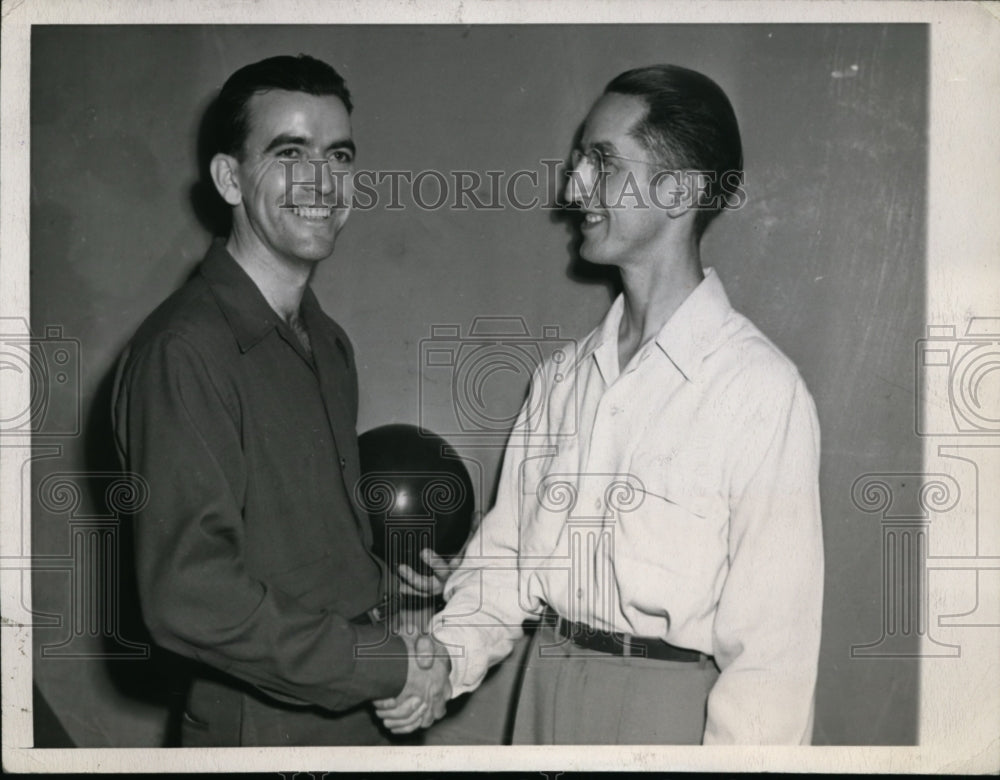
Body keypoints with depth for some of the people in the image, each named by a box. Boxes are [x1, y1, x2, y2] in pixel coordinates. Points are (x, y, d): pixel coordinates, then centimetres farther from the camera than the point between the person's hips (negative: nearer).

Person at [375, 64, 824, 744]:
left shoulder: (760, 388, -15)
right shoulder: (561, 380, 5)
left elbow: (772, 644, -16)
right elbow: (506, 553, 8)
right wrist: (448, 657, -7)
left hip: (670, 710, -5)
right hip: (546, 692, 6)